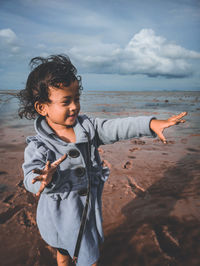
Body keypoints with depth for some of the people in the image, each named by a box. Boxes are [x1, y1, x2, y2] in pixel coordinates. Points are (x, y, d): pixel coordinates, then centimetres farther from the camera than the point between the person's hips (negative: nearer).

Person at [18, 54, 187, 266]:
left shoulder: (88, 126, -9)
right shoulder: (38, 145, -21)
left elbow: (117, 128, -16)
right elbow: (30, 178, -31)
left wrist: (151, 124, -27)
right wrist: (46, 178, -55)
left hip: (89, 207, 4)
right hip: (61, 214, -3)